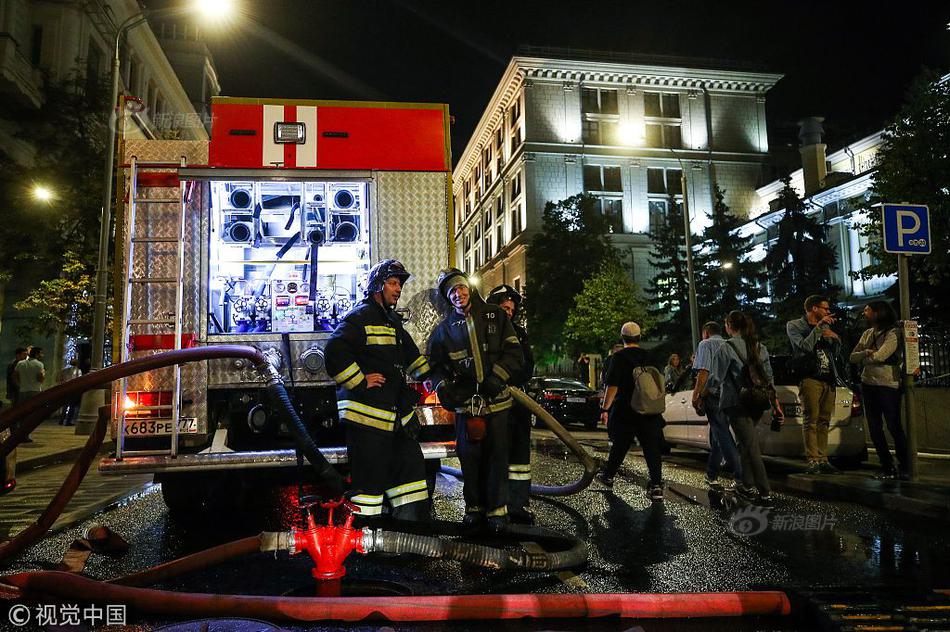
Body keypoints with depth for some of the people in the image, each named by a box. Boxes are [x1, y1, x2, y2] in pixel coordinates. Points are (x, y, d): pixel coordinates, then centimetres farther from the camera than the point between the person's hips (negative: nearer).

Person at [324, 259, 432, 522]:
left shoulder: (393, 320, 22)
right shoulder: (360, 316, -7)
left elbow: (411, 355, 36)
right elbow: (334, 352, -21)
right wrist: (360, 382, -17)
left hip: (397, 415, 10)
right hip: (368, 414, -10)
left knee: (411, 466, 11)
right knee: (370, 478, -7)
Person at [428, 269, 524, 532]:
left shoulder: (495, 316, 4)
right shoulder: (444, 328, 9)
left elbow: (514, 352, 1)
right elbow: (436, 363, 12)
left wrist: (497, 377, -12)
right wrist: (443, 386, -6)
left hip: (496, 399, -1)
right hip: (465, 401, 1)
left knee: (497, 455, 1)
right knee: (469, 456, 3)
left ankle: (497, 509, 12)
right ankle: (474, 507, 18)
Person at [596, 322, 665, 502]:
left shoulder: (619, 356, -8)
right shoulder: (649, 357, 8)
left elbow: (612, 386, -13)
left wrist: (605, 408, -8)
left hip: (625, 412, -3)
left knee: (619, 446, 11)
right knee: (652, 448, 1)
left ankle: (608, 476, 26)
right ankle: (656, 485, -6)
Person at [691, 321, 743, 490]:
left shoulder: (705, 345, -1)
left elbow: (703, 372, -13)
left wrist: (696, 395, -11)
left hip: (713, 395, -7)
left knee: (723, 436, -7)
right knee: (717, 435, 15)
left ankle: (740, 476, -12)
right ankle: (711, 475, 21)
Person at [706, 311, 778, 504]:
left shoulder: (726, 348, -9)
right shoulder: (760, 347, 12)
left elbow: (715, 379, -9)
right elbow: (769, 377, 14)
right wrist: (775, 403, 18)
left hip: (736, 404, -7)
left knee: (751, 447, -6)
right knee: (745, 444, 19)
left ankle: (765, 492, -6)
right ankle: (748, 485, 24)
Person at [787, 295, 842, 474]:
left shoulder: (825, 326, 22)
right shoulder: (794, 325, 3)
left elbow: (835, 351, 23)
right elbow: (805, 347, -13)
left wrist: (834, 338, 4)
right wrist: (819, 327, -14)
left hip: (828, 379, 6)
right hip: (810, 378, -6)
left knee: (824, 422, 5)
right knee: (811, 420, -10)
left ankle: (823, 460, 7)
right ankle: (813, 461, -11)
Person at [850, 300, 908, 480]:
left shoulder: (893, 334, -8)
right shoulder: (867, 334, 13)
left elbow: (878, 356, -20)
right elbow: (853, 357, 7)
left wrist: (863, 359, -2)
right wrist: (866, 353, -12)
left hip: (888, 385, -7)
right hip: (868, 385, 7)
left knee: (894, 426, -5)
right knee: (874, 429, 6)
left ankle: (905, 468, 5)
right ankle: (887, 468, 13)